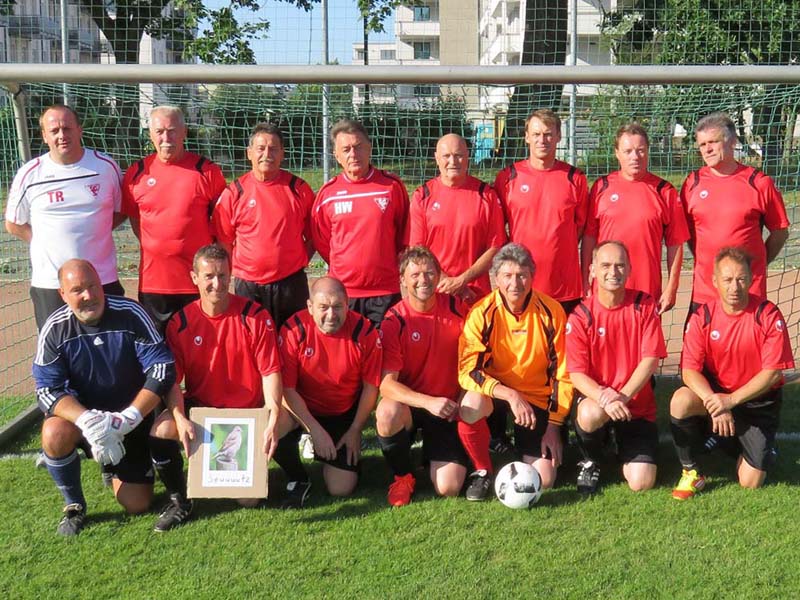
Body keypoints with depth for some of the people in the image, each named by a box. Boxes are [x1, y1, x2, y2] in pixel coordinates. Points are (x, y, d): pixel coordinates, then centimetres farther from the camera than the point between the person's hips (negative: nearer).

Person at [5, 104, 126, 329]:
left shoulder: (106, 166, 1)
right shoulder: (29, 174, -1)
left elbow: (121, 210, 13)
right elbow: (13, 224, 9)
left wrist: (92, 234, 0)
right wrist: (49, 242, -1)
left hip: (104, 281, 1)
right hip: (50, 285, -1)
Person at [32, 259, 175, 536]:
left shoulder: (130, 314, -17)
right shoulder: (55, 329, -14)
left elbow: (163, 369, -21)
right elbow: (47, 390, -18)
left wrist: (126, 419, -30)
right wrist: (87, 421, -36)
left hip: (131, 420, 0)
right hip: (80, 415, 0)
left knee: (137, 505, -3)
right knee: (54, 435, -35)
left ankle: (115, 469, 33)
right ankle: (73, 505, -7)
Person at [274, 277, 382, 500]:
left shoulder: (365, 332, -15)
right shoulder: (294, 330, -18)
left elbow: (371, 387, -4)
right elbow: (287, 387, -15)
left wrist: (355, 431, -2)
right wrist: (315, 429, -19)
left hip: (345, 414, 1)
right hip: (302, 408, -1)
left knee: (341, 489, -7)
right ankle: (298, 479, -4)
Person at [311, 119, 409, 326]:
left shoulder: (392, 186, 0)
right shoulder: (328, 193, 2)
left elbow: (405, 235, 10)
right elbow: (320, 241, 14)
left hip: (385, 292, -1)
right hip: (341, 292, 1)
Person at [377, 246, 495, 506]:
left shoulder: (457, 308, -5)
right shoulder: (394, 321, -13)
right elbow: (387, 383, -20)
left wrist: (464, 400, -9)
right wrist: (428, 402, -34)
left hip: (448, 408, 0)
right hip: (409, 405, 0)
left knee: (449, 489, -16)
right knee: (387, 413, -36)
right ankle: (403, 475, -7)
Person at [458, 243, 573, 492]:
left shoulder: (551, 311, -10)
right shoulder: (482, 313, -14)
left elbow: (563, 373, -4)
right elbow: (468, 371, -22)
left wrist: (553, 426, -7)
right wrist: (510, 395, -35)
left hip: (538, 400, 1)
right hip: (494, 394, -1)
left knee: (543, 481, -11)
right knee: (472, 404, -36)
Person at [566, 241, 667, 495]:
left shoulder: (644, 306, -4)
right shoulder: (580, 316, -8)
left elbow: (651, 359, -10)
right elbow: (576, 374, -12)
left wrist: (623, 395, -25)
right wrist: (604, 397, -31)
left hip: (637, 405, 1)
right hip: (595, 398, -1)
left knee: (642, 483, -11)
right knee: (592, 414, -39)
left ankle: (623, 447, 26)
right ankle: (590, 462, -4)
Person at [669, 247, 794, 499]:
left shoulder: (768, 315, -14)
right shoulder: (702, 316, -9)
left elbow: (773, 372, -16)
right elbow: (690, 370, -13)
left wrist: (731, 400, -25)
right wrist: (714, 403, -30)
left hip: (758, 402, -1)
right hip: (714, 394, 1)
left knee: (750, 483, -9)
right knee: (681, 400, -33)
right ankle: (690, 472, -11)